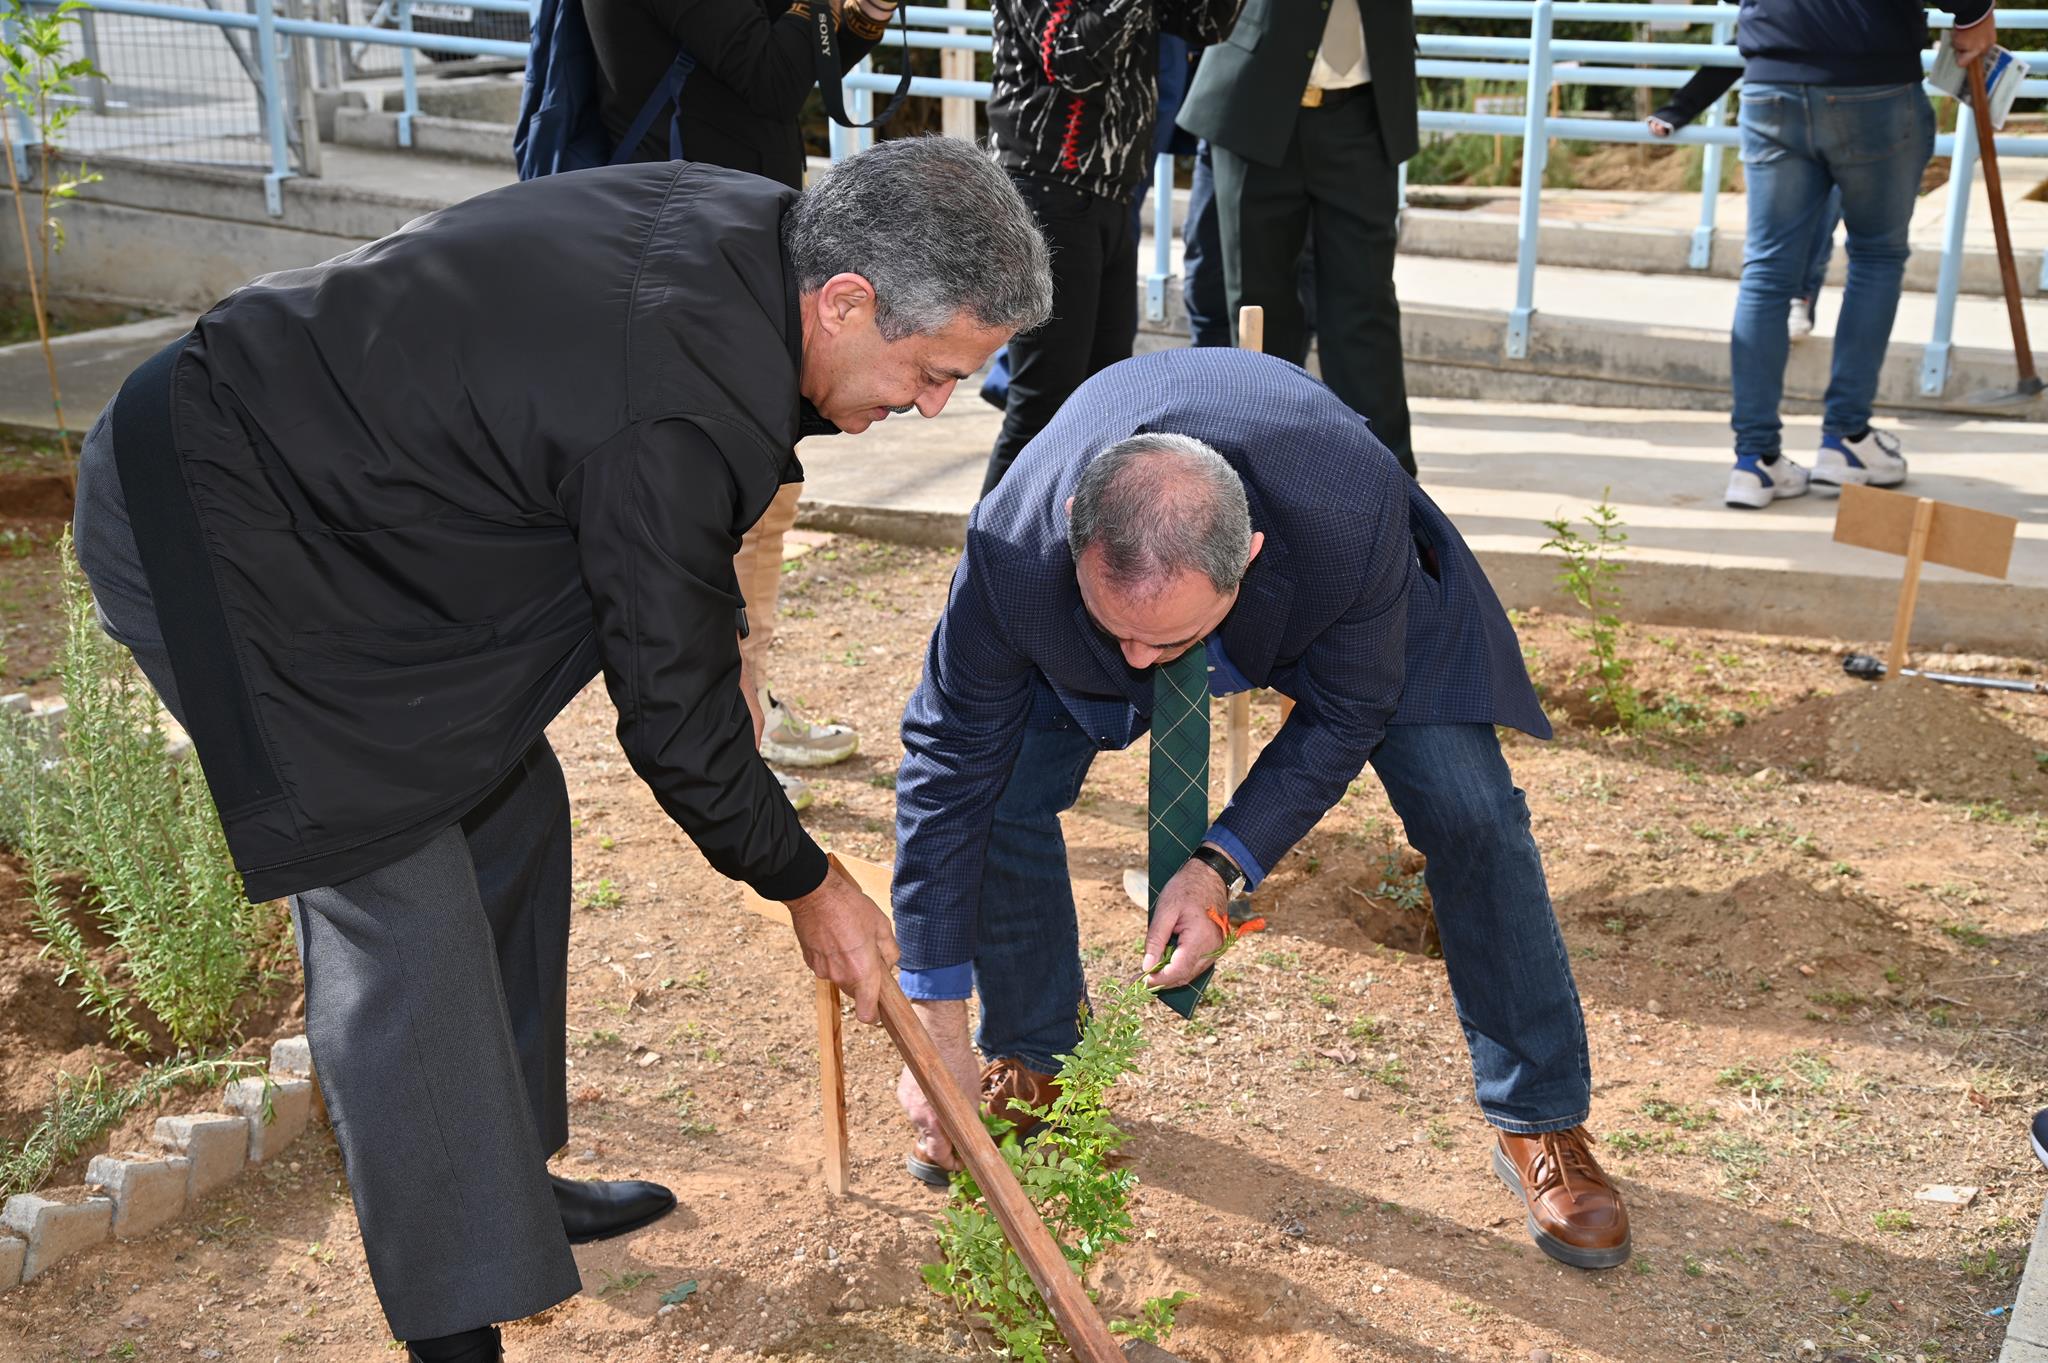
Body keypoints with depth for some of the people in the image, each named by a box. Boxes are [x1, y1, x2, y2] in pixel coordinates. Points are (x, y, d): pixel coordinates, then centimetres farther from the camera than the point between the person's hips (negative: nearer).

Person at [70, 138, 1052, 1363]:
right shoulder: (674, 418, -32)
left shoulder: (750, 226, -5)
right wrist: (809, 886, -6)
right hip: (216, 527, -10)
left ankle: (506, 1186, 30)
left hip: (333, 470, 10)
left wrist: (723, 639, 15)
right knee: (398, 907, -9)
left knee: (509, 808, 14)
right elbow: (670, 716, -20)